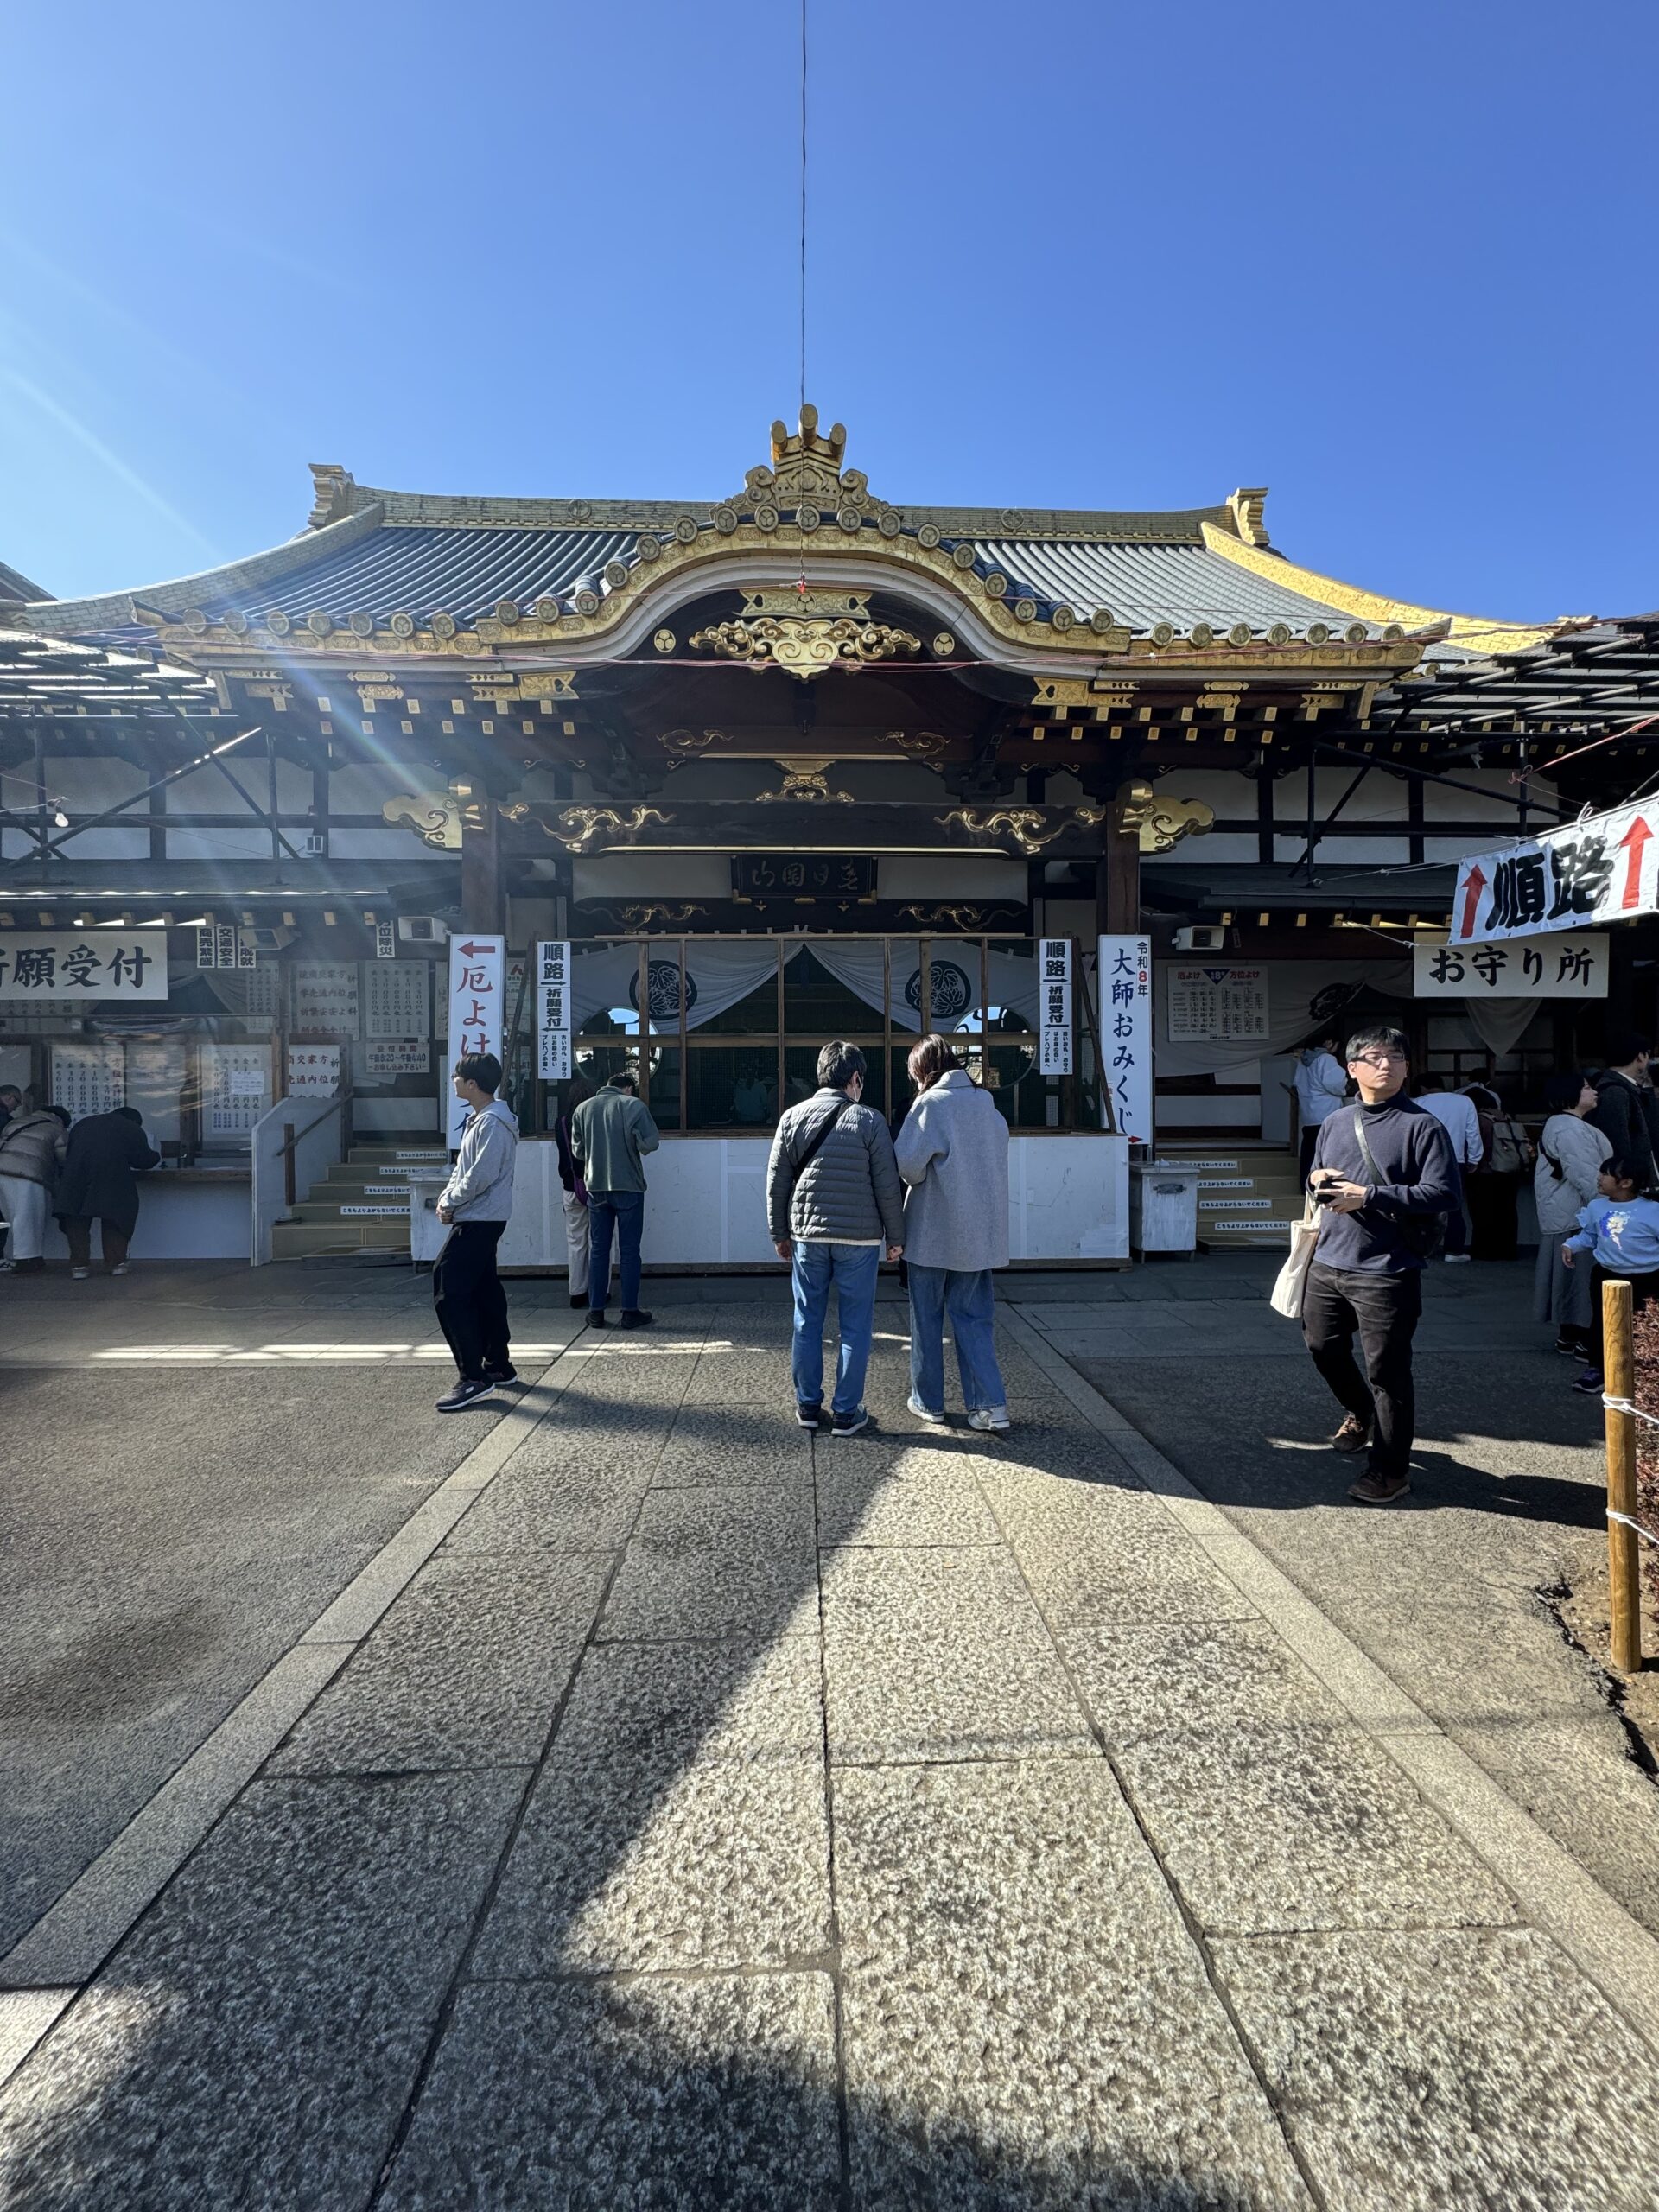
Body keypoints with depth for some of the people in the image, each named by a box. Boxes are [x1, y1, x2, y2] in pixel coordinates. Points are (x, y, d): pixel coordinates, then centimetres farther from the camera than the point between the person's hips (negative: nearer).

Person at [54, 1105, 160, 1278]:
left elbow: (67, 1152, 29)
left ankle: (79, 1265, 6)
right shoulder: (133, 1130, 18)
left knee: (77, 1220, 9)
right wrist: (156, 1157, 33)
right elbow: (144, 1158, 12)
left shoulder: (84, 1124, 31)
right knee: (116, 1217, 10)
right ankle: (116, 1262, 9)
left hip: (77, 1173, 3)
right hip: (112, 1177, -2)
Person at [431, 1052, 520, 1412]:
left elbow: (480, 1177, -23)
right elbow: (463, 1167, 20)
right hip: (480, 1220, 11)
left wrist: (450, 1204, -11)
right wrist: (446, 1196, 5)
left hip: (478, 1220, -11)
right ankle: (498, 1366, 24)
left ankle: (473, 1378, -9)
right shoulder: (479, 1119, 16)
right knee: (484, 1290, 15)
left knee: (449, 1291, -12)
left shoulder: (492, 1123, -18)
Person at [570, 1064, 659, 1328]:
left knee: (598, 1249, 10)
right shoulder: (635, 1106, -7)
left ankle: (596, 1312, 13)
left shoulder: (583, 1108, 4)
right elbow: (650, 1143, -12)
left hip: (596, 1187, 3)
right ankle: (630, 1312, 6)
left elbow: (577, 1149, 7)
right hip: (628, 1187, -3)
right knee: (629, 1251, 3)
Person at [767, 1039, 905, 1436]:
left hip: (807, 1236, 3)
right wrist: (895, 1237, 6)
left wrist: (780, 1233, 16)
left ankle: (807, 1405, 20)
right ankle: (846, 1412, 11)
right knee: (854, 1327, 6)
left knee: (807, 1323, 12)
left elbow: (776, 1182, 7)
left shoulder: (793, 1117, 3)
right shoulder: (869, 1121, -5)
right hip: (859, 1239, -3)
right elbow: (888, 1187, -5)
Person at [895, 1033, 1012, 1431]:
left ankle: (928, 1402, 21)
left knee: (926, 1318, 11)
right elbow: (996, 1166, 13)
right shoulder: (988, 1105, 7)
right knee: (974, 1317, 12)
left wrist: (916, 1176, 2)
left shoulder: (932, 1103, -12)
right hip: (981, 1232, 5)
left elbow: (908, 1164, -18)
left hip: (934, 1232, -5)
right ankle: (991, 1403, 3)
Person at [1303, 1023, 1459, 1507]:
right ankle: (1361, 1414, 47)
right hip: (1328, 1263, 7)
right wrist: (1317, 1180, 0)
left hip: (1386, 1272, -7)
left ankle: (1389, 1470, 16)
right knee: (1322, 1346, 19)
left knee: (1387, 1371, 0)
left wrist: (1369, 1196, -20)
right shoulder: (1335, 1122, 12)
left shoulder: (1422, 1126, -9)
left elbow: (1442, 1193, -17)